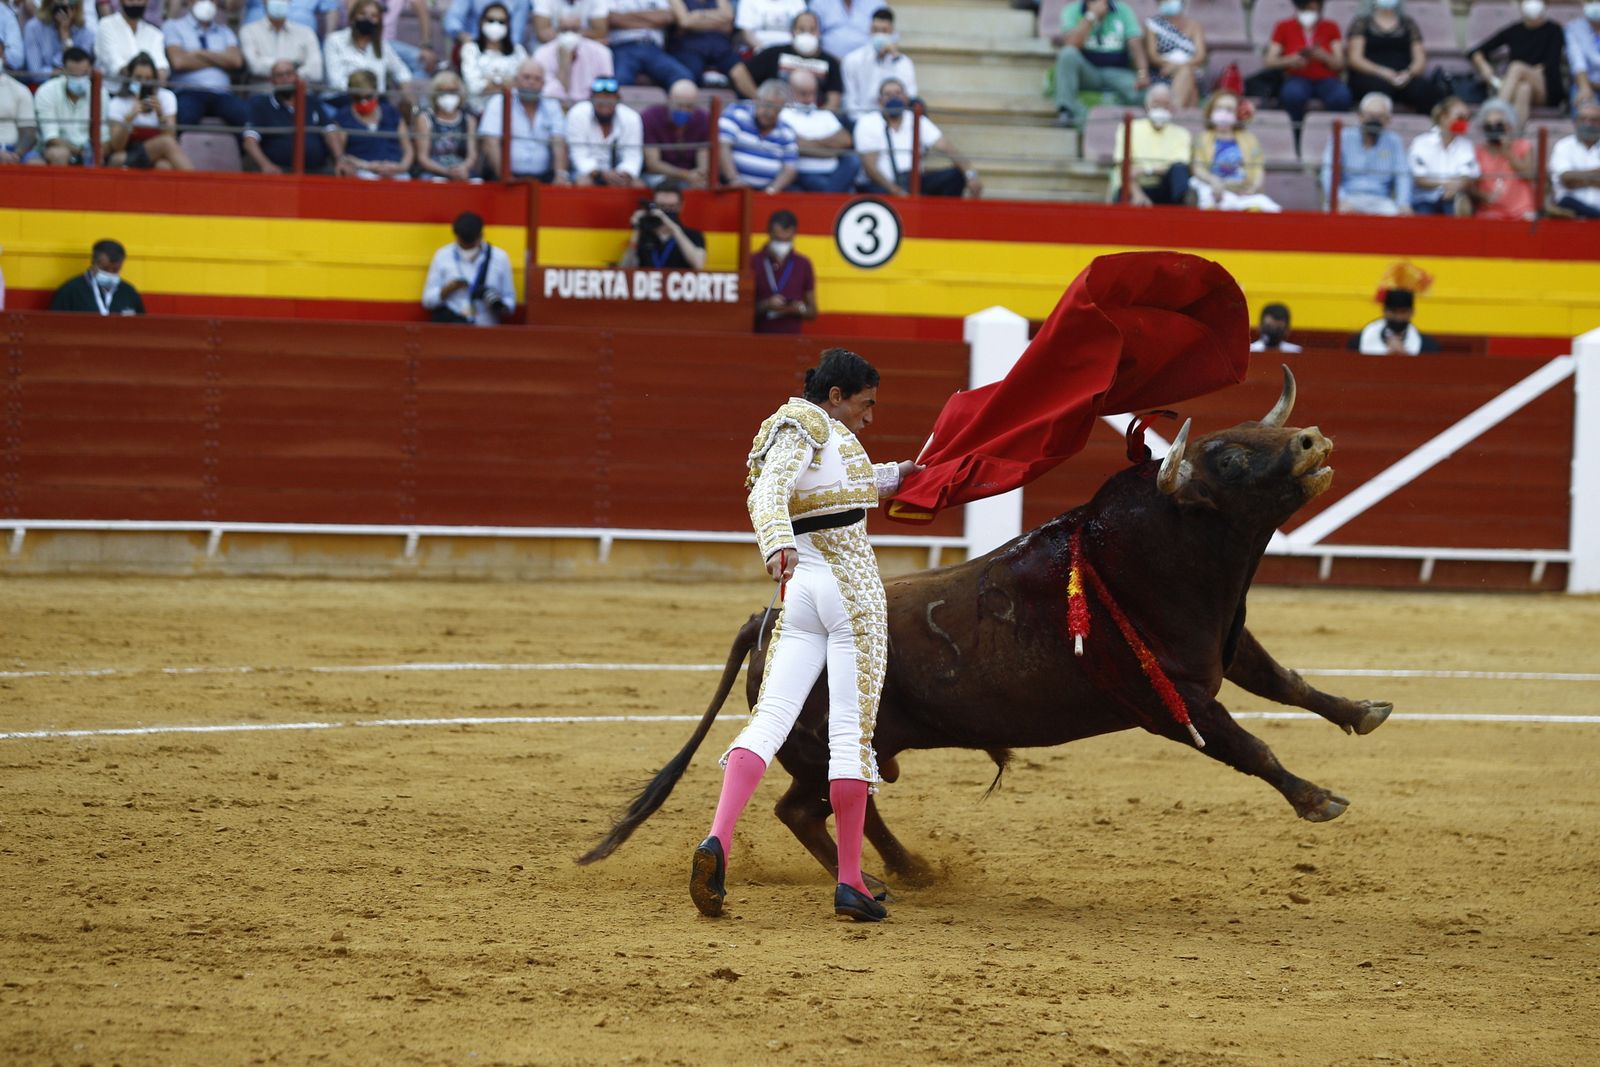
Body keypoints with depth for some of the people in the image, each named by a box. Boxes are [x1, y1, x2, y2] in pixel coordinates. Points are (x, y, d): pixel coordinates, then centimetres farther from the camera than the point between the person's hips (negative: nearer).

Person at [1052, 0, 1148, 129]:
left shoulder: (1123, 11, 5)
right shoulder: (1072, 11, 2)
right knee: (1068, 53, -32)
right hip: (1086, 73, 1)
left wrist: (1142, 73, -24)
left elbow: (1136, 44, -7)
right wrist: (1091, 15, -18)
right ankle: (1067, 111, -30)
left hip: (1117, 73, -1)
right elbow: (1071, 44, -16)